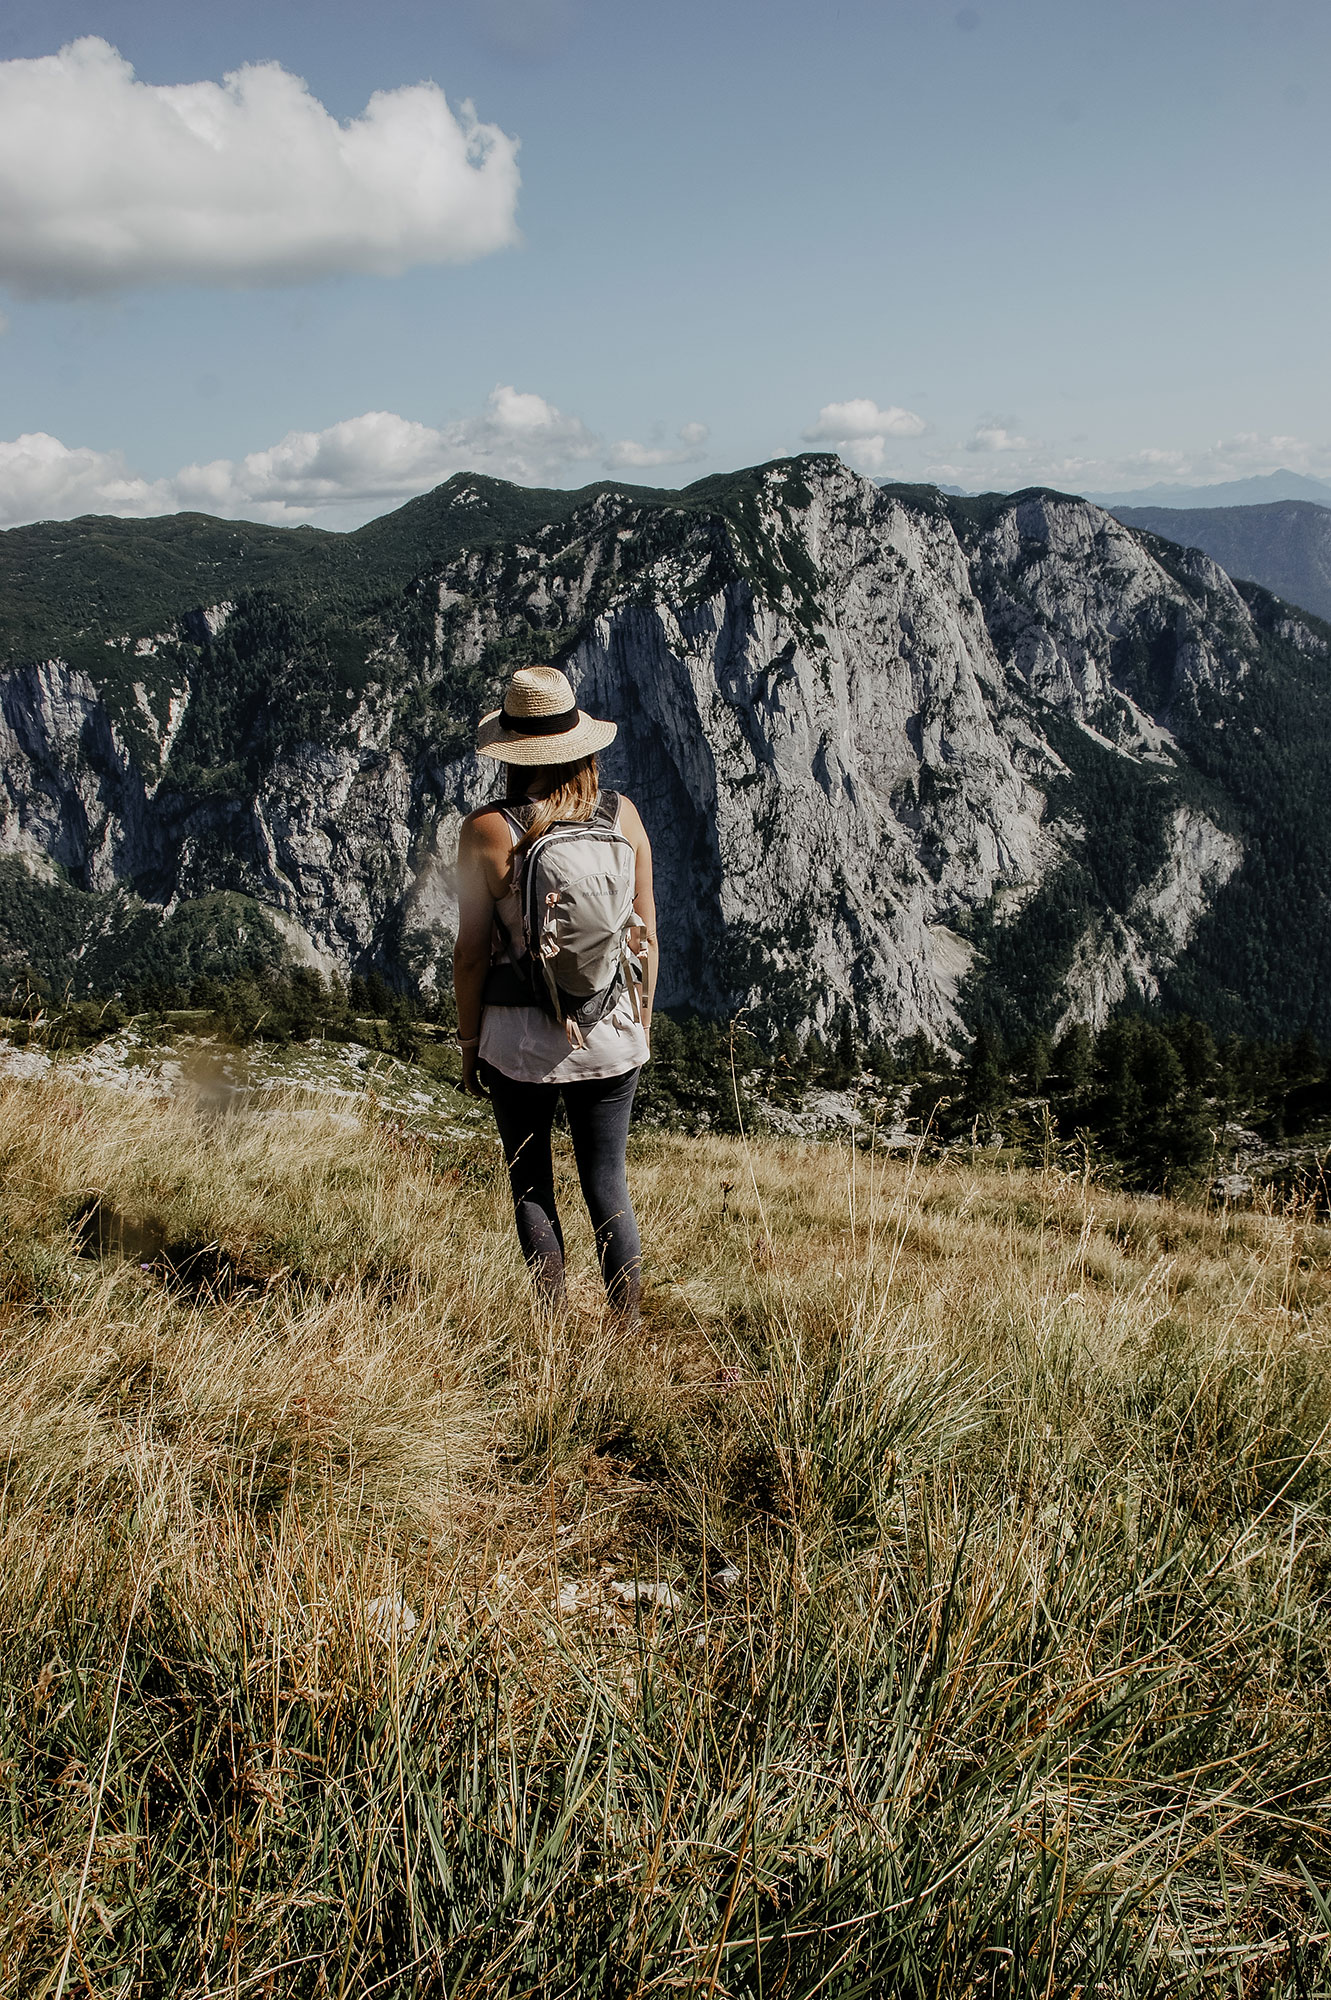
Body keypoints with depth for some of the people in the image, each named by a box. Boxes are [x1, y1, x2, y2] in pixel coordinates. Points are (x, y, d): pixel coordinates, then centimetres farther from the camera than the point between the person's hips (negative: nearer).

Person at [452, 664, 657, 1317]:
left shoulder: (486, 830, -13)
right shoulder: (623, 815, -4)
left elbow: (471, 952, -9)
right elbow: (645, 932, 2)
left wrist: (469, 1042, 3)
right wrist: (643, 1017, 15)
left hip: (520, 1041, -2)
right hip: (612, 1033, 3)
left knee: (530, 1184, 15)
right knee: (607, 1183, 15)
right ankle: (628, 1328, 21)